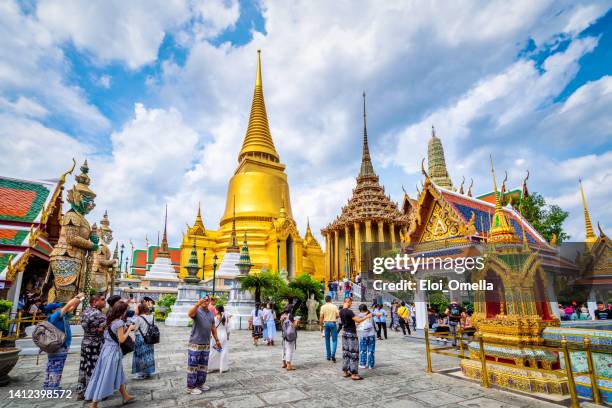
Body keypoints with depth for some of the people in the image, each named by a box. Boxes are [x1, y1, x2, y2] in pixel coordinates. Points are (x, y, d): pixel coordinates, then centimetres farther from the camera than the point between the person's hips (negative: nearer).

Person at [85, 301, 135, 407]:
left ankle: (126, 397, 32)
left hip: (108, 349, 10)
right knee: (105, 378, 2)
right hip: (112, 351, -10)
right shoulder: (119, 322, -20)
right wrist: (129, 329, -7)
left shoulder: (111, 321, 6)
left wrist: (126, 329, 9)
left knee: (118, 375, 19)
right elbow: (121, 339, -18)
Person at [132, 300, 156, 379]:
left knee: (141, 355, 6)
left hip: (140, 339, -5)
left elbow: (135, 329, -9)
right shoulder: (152, 317, -1)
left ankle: (141, 374, 15)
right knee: (148, 354, 14)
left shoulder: (139, 318, -17)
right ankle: (147, 372, 24)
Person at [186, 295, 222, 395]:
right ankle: (190, 387, 13)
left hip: (206, 345, 6)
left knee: (203, 366, 15)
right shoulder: (197, 311, -9)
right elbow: (189, 314, -34)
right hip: (195, 344, -6)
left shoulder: (211, 314, 11)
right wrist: (198, 304, -49)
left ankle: (200, 383, 28)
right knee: (193, 366, 3)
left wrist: (217, 340, 19)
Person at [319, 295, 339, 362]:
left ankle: (328, 356, 17)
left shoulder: (323, 307, -2)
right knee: (334, 340, 3)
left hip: (326, 323, 1)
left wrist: (321, 325, 3)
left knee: (327, 340, 12)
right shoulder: (335, 306, -1)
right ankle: (333, 354, -14)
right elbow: (338, 315, -3)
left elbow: (321, 317, -5)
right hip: (333, 323, -1)